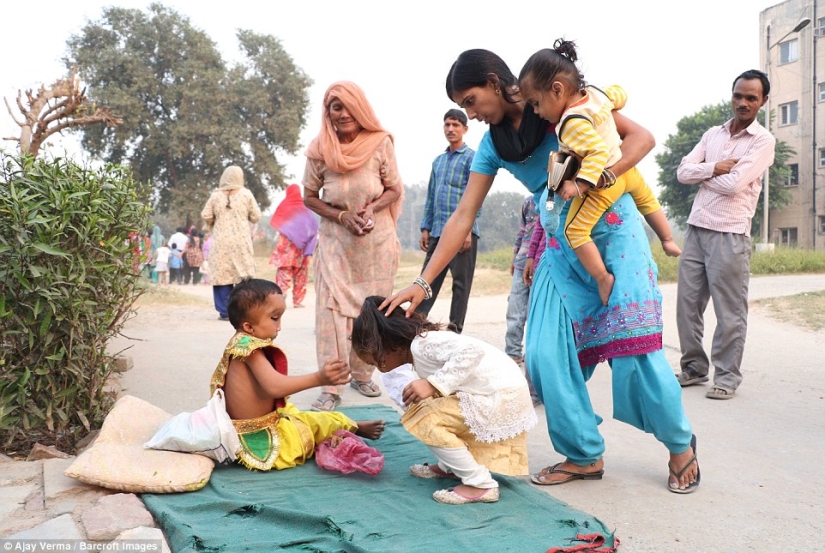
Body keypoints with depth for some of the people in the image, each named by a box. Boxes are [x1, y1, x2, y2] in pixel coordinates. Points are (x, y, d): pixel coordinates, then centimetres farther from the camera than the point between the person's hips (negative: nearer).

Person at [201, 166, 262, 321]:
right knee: (244, 274, 4)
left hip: (221, 242, 0)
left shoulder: (216, 195, 1)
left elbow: (205, 216, 1)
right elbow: (256, 217, 1)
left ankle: (225, 312, 3)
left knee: (222, 274, 3)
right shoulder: (246, 194, 0)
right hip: (241, 241, 0)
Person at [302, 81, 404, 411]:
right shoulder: (319, 150, -6)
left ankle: (362, 375, 24)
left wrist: (370, 210, -19)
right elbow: (309, 197, 3)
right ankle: (331, 388, -4)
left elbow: (395, 190, 0)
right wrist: (342, 216, -13)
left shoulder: (380, 143, -9)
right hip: (335, 239, 0)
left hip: (377, 239, 1)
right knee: (332, 308, -8)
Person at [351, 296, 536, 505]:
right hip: (490, 393, 10)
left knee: (424, 419, -15)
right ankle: (450, 467, 25)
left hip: (502, 397, -10)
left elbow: (472, 351, -31)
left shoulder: (422, 344, -17)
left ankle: (481, 484, -6)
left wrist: (433, 385, -30)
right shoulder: (427, 339, 13)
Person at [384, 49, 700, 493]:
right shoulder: (492, 144, 5)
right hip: (562, 249, 5)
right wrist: (422, 283, -8)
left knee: (633, 350, -9)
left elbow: (640, 137, -11)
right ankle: (584, 456, 12)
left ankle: (680, 445, 14)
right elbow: (463, 216, 0)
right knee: (546, 356, -5)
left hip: (613, 232, -5)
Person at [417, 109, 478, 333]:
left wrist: (467, 230, -16)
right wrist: (425, 228, 13)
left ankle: (455, 328, 8)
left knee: (461, 282, 2)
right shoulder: (438, 161, 19)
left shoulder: (471, 157, -1)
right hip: (438, 231, 6)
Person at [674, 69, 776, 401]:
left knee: (729, 311, 0)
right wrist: (713, 168, -9)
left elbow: (734, 185, -14)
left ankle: (727, 377, 11)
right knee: (687, 303, 8)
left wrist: (701, 174, 0)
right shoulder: (713, 134, 15)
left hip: (729, 234, -5)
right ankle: (694, 367, 22)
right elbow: (682, 172, 5)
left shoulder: (763, 141, -2)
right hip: (696, 228, 5)